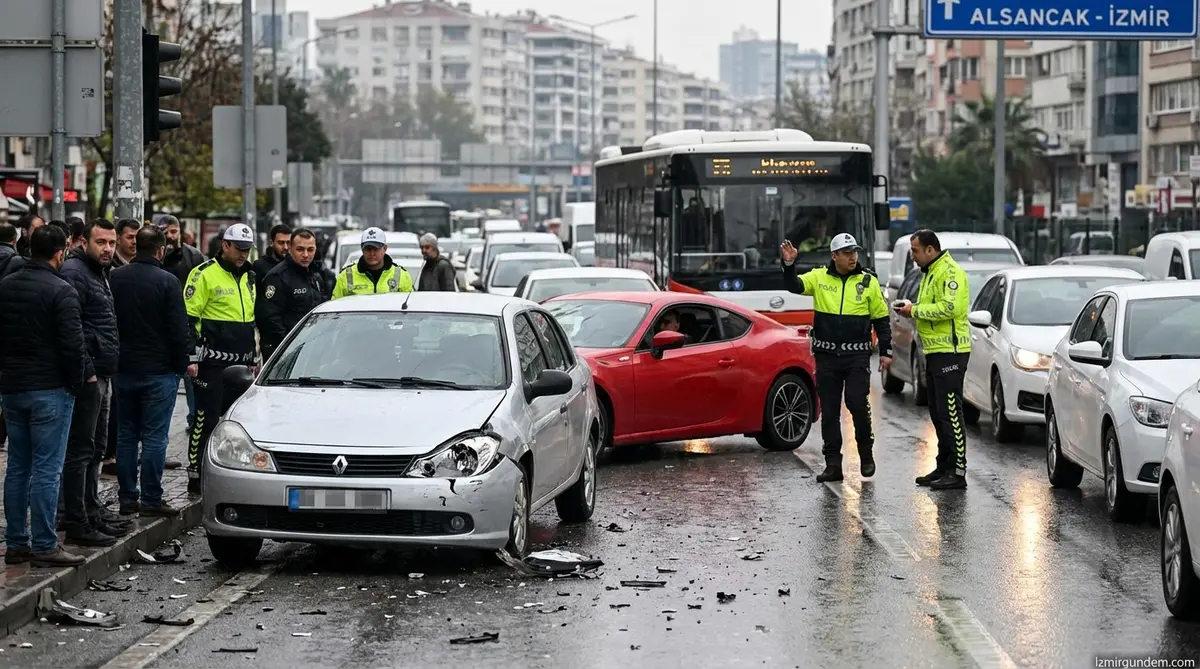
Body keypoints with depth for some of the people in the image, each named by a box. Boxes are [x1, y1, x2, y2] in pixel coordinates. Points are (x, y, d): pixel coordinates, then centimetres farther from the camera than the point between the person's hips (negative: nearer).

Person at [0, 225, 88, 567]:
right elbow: (72, 344, -17)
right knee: (46, 469, -5)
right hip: (50, 390, -7)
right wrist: (78, 380, -3)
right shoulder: (60, 291, -15)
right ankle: (44, 546, -5)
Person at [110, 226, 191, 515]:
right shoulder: (167, 281, -13)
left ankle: (127, 498, 13)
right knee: (154, 437, -2)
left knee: (126, 435, 11)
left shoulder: (115, 278, 3)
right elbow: (178, 330, -13)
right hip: (158, 371, -5)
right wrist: (183, 364, 0)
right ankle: (151, 499, -2)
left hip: (123, 369, 5)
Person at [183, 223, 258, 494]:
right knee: (207, 418, -6)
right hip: (213, 362, -7)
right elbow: (188, 318, -10)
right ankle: (196, 477, -2)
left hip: (241, 363, 8)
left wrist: (254, 359, 22)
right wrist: (191, 357, -15)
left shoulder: (249, 277, 16)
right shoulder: (205, 274, -8)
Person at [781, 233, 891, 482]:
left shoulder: (868, 282, 2)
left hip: (857, 356, -2)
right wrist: (789, 264, -26)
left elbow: (881, 319, 7)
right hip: (827, 356, 2)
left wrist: (885, 351, 2)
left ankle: (866, 454, 9)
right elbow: (794, 286, -8)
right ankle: (832, 464, 11)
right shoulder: (819, 278, 3)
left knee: (857, 403, -13)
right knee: (829, 411, 4)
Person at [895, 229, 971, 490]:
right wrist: (912, 311, 7)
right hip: (936, 352, 11)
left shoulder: (949, 272, -13)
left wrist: (916, 310, -15)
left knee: (950, 413, -11)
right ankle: (944, 468, 21)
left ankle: (957, 472, -10)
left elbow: (949, 308, -24)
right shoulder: (931, 273, 21)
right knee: (938, 413, 14)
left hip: (950, 351, -11)